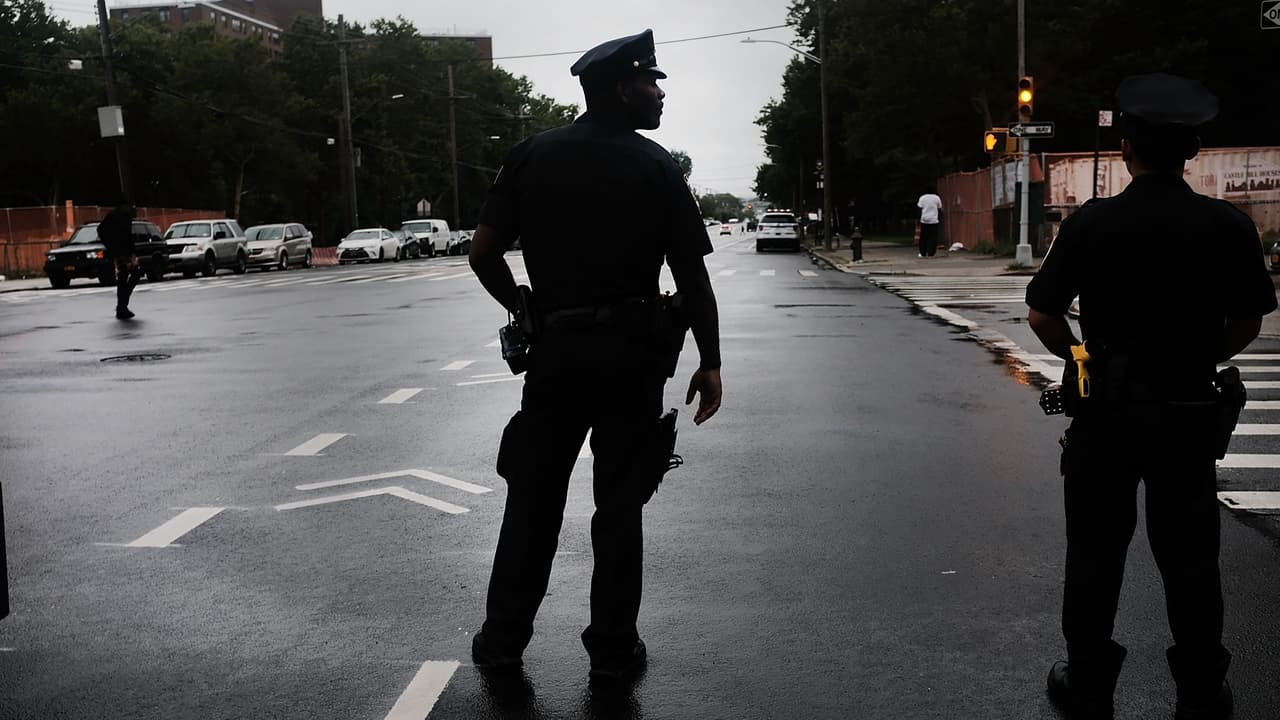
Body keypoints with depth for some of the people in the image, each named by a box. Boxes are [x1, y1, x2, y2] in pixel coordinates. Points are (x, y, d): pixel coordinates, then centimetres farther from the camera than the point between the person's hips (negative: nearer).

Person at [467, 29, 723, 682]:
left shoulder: (533, 155, 2)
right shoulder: (656, 166, -4)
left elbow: (483, 253, -2)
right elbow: (692, 277, -6)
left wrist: (522, 308, 13)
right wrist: (710, 362, 0)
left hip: (555, 346, 2)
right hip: (632, 352, -2)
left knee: (534, 496, 12)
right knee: (619, 503, 7)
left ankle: (503, 637, 18)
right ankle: (612, 648, 14)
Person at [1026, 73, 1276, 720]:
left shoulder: (1091, 223, -10)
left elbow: (1042, 315, -5)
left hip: (1106, 408, -1)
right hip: (1188, 413, 1)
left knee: (1095, 552, 11)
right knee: (1189, 558, 12)